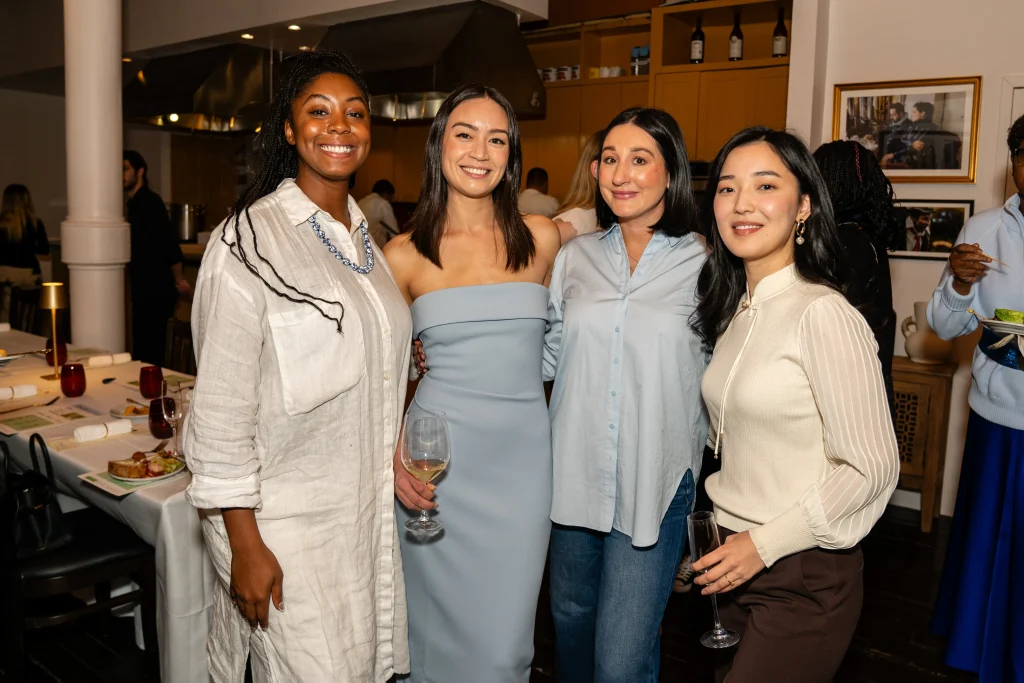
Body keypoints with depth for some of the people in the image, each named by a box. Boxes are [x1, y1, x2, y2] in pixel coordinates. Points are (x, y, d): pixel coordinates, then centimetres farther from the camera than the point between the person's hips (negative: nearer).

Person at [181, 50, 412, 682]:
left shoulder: (366, 238, 9)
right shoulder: (250, 240, -13)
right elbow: (223, 404, -15)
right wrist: (245, 545, -16)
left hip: (368, 508, 7)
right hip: (285, 521, -7)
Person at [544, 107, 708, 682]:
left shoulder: (703, 263, -5)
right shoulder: (576, 256, 5)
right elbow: (546, 356, 8)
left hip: (655, 483, -3)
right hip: (576, 474, 4)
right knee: (571, 619, 21)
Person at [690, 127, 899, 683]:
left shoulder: (823, 313, -18)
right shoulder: (732, 311, 6)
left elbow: (873, 467, -18)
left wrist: (766, 543, -16)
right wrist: (722, 524, 6)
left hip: (805, 578, -7)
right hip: (737, 562, 7)